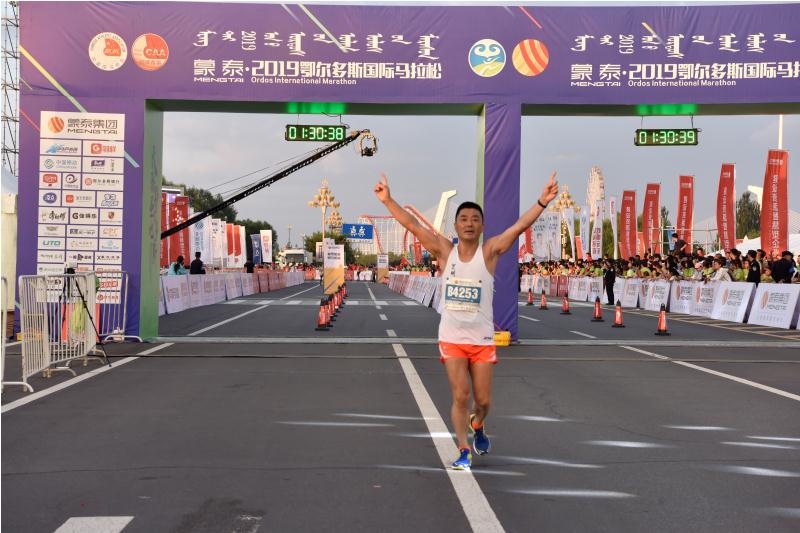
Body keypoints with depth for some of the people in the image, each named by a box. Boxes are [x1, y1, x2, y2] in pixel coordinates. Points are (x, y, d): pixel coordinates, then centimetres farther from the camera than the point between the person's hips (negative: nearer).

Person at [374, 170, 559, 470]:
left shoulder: (490, 251, -5)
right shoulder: (445, 251, -2)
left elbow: (520, 225, -15)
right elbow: (412, 225, -6)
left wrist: (542, 202, -28)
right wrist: (387, 200, -13)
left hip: (482, 339, 0)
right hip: (451, 339, 0)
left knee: (483, 400, 8)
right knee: (460, 397, -4)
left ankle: (477, 426, 41)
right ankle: (464, 452, 11)